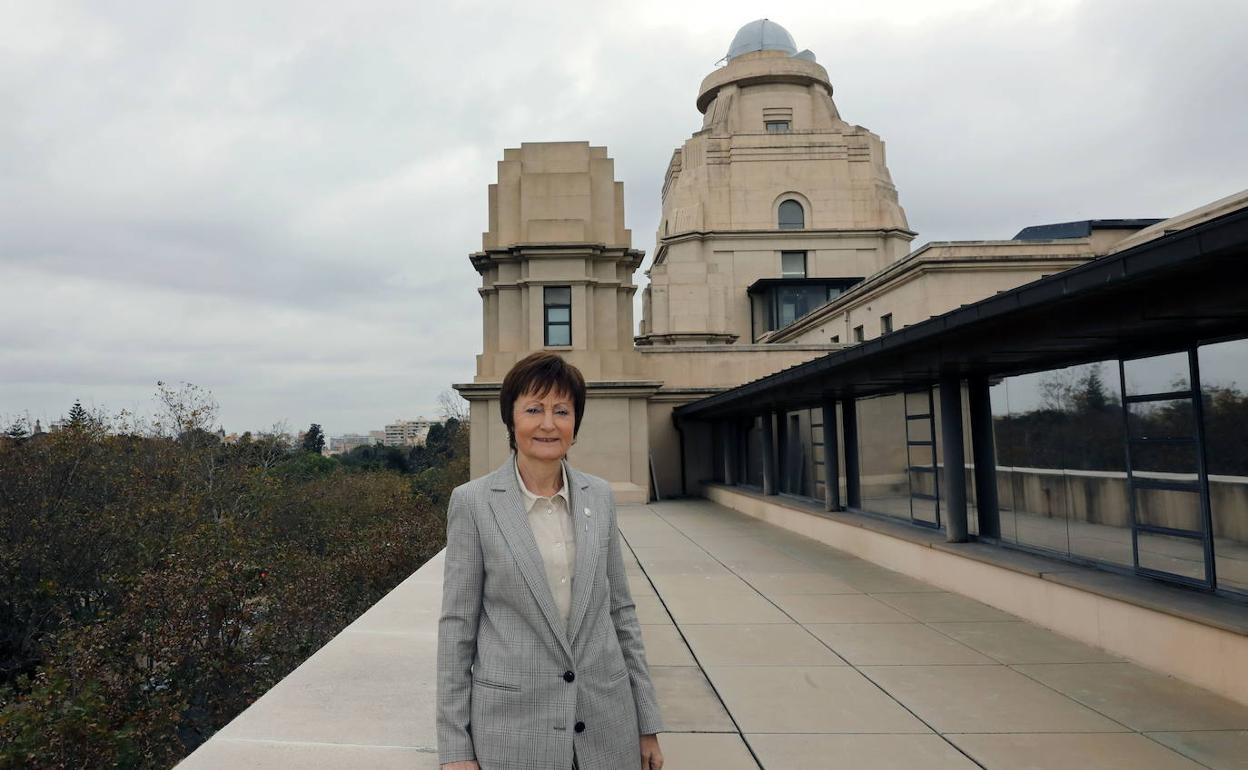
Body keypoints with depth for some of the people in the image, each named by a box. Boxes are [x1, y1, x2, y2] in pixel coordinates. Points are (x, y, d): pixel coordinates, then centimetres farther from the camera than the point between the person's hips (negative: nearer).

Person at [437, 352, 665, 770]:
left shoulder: (599, 495, 1)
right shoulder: (472, 501, -8)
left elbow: (620, 608, 6)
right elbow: (457, 623, -6)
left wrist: (647, 723, 7)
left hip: (607, 721, 3)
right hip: (512, 723, -3)